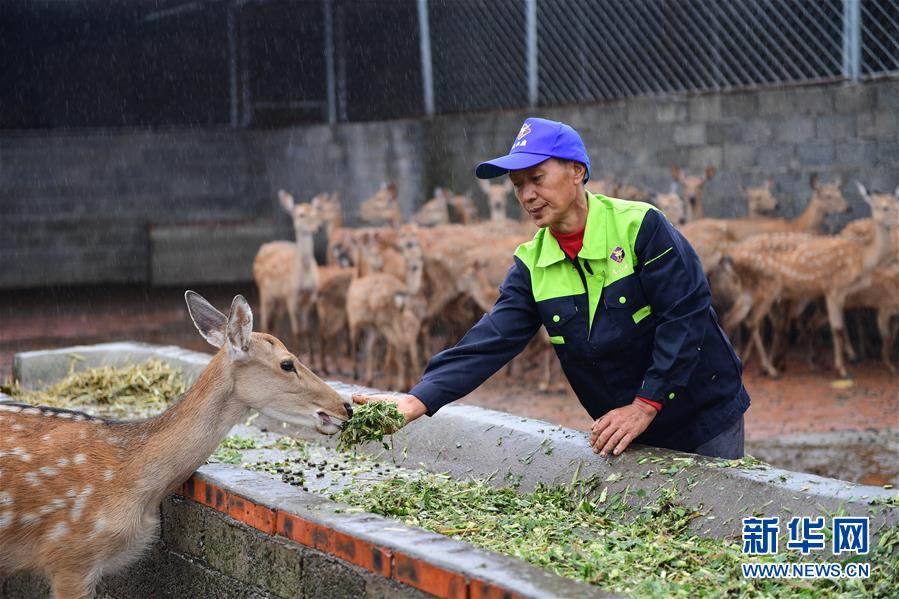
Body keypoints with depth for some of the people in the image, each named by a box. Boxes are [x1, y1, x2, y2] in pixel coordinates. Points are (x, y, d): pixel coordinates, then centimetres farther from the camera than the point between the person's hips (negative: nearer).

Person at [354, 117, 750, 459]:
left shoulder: (639, 227, -17)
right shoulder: (531, 266, -3)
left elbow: (686, 317, -20)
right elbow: (489, 342, -12)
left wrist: (644, 406, -22)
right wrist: (417, 401, -27)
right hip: (627, 430, 4)